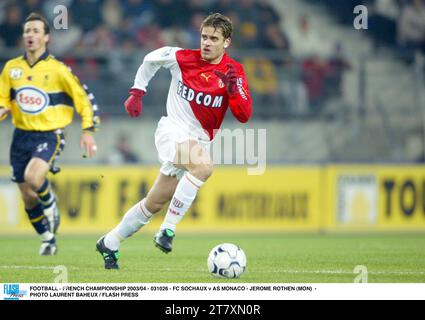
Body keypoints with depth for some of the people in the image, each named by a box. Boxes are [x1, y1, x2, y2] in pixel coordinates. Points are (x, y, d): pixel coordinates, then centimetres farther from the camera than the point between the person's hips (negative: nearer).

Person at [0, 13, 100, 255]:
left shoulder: (58, 70, -6)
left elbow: (84, 98, 1)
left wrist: (88, 131, -6)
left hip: (50, 135, -5)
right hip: (22, 136, 5)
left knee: (33, 177, -31)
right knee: (28, 197, 5)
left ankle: (50, 204, 2)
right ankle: (48, 240, 25)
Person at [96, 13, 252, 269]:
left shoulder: (234, 72, -2)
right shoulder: (181, 58, -6)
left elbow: (244, 115, -10)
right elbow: (150, 60, 15)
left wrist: (234, 86, -24)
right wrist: (137, 92, 14)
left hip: (200, 140, 4)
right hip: (173, 130, -4)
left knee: (156, 203, 9)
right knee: (204, 167, -35)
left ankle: (110, 243, 26)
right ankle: (168, 229, -30)